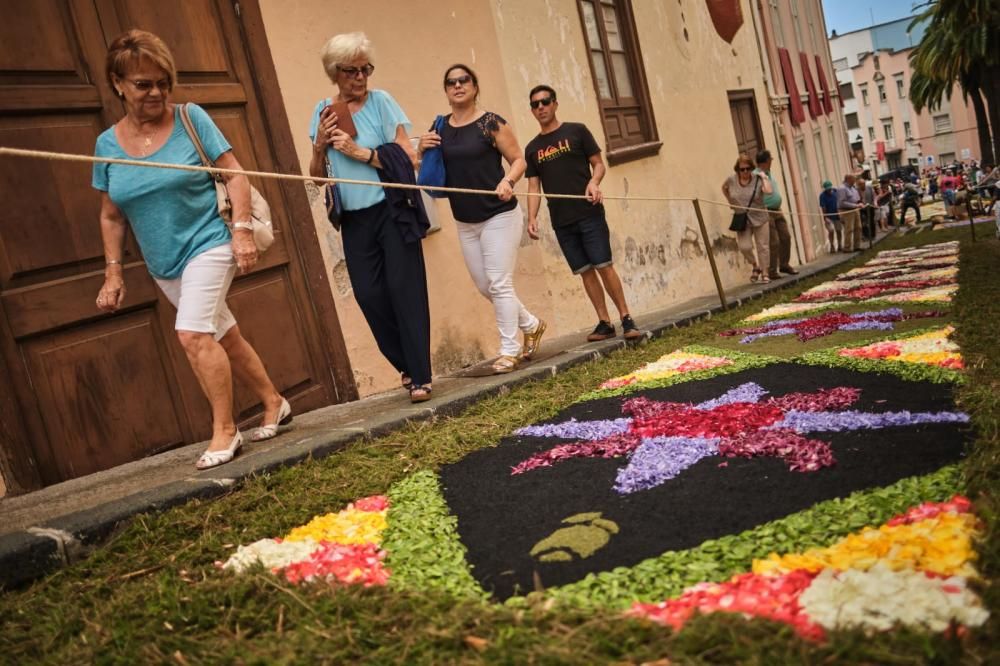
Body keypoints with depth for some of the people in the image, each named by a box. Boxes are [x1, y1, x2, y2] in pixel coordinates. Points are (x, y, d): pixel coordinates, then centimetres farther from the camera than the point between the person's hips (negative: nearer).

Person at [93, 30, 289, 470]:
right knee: (225, 338, 13)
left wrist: (242, 230, -17)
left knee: (193, 333, -19)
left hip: (208, 243, -5)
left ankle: (224, 431, -6)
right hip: (163, 264, 5)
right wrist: (113, 272, 6)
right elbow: (111, 217, 9)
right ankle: (274, 405, 30)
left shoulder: (191, 119, -8)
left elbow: (234, 174, -7)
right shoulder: (107, 144, 2)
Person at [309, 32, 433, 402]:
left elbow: (408, 157, -9)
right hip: (354, 219, 4)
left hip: (391, 211, -4)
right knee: (369, 295, 2)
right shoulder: (324, 111, 7)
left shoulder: (380, 101, -2)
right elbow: (317, 177, 10)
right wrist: (319, 146, -9)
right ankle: (407, 366, 20)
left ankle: (420, 378, 2)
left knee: (404, 290, -4)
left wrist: (361, 152, -17)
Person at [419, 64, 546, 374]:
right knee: (484, 286, 12)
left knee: (499, 283, -7)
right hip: (465, 222, 6)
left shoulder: (491, 123, -8)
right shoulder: (439, 128, 6)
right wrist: (422, 150, -6)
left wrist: (508, 181, -25)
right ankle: (532, 325, 32)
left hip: (499, 215, -6)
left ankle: (509, 351, 4)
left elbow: (518, 159, -6)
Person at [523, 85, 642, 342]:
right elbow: (534, 187, 10)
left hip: (589, 214, -3)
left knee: (604, 266, -7)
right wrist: (532, 218, -4)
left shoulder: (576, 131, 3)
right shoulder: (532, 148, 12)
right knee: (585, 271, 5)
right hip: (561, 221, 4)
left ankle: (626, 319, 0)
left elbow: (598, 163, 2)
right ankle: (604, 322, 10)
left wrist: (594, 182, -19)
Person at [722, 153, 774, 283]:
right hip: (742, 221, 1)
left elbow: (769, 191, -30)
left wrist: (764, 178, -17)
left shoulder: (757, 180, -11)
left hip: (760, 219, -1)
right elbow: (724, 188, 20)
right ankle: (755, 266, 19)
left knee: (763, 247, 4)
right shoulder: (731, 180, -3)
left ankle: (764, 273, 18)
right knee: (744, 247, -10)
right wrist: (730, 201, 11)